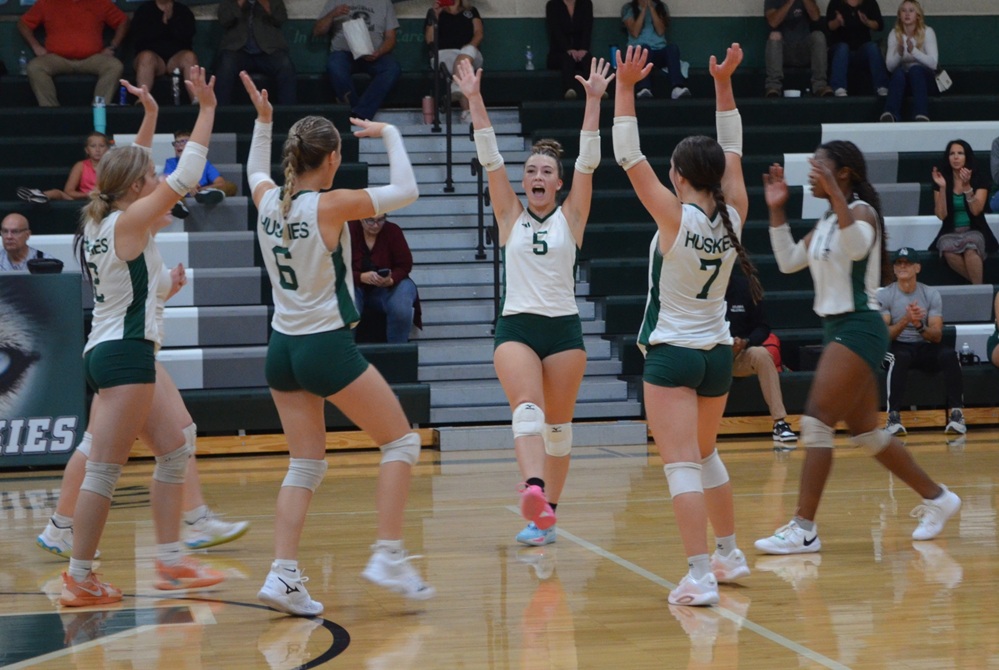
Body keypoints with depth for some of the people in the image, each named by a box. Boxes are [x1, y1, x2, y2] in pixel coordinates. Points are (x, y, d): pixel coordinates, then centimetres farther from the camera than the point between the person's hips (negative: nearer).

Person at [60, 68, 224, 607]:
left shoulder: (99, 220, 11)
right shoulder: (128, 222, -12)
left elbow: (132, 167, 27)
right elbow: (185, 177, -13)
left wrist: (150, 116, 27)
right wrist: (206, 109, -8)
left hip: (112, 351, 10)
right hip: (123, 354, -10)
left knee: (175, 451, 14)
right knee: (104, 470, -7)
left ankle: (170, 562, 16)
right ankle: (79, 579, -4)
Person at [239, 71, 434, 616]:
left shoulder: (268, 200, 2)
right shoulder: (329, 206, -15)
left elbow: (255, 171, 28)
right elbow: (405, 192, -8)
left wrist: (263, 120, 31)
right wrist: (390, 136, 4)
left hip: (283, 347, 7)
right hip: (327, 347, -7)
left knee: (305, 465, 12)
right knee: (401, 442, 6)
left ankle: (283, 575, -1)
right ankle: (387, 556, -3)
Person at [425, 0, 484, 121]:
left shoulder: (471, 11, 25)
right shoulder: (435, 12, 21)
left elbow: (478, 33, 9)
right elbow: (430, 40, 8)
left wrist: (471, 46, -13)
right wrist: (434, 16, -3)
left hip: (470, 56, 2)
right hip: (443, 54, -1)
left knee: (468, 50, -39)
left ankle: (455, 90, -48)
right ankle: (466, 114, -51)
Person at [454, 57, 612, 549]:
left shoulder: (571, 217, 6)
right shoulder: (510, 216, 7)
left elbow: (588, 161, -3)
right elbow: (490, 158, -1)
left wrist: (593, 101, -11)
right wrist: (475, 101, -9)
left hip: (564, 327, 1)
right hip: (516, 327, -1)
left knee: (558, 424, 7)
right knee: (527, 408, -23)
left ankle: (547, 512, 16)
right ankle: (533, 490, -43)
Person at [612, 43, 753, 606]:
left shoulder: (675, 217, -16)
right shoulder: (734, 215, -3)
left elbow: (629, 157, -15)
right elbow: (732, 152, 10)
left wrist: (626, 88, -14)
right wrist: (723, 83, 10)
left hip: (672, 353, -6)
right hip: (718, 352, 6)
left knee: (683, 464, -10)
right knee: (705, 455, 25)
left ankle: (701, 577, -18)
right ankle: (730, 555, 32)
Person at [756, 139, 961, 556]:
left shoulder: (860, 210, -11)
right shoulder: (827, 221, 15)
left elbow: (857, 246, -32)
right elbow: (788, 261, 20)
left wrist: (835, 194, -38)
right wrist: (776, 210, 14)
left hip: (858, 328, -10)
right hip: (837, 329, 10)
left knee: (817, 424, -14)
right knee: (865, 432, 15)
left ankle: (804, 530, -14)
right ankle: (936, 499, 28)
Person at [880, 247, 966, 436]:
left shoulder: (931, 294, 3)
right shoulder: (884, 295, -2)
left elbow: (937, 336, -5)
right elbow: (884, 335, -11)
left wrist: (918, 325, -26)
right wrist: (905, 320, -28)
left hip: (926, 349, 2)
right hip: (898, 348, -2)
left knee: (949, 354, -30)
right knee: (900, 357, -38)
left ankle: (956, 413, -28)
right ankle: (893, 417, -38)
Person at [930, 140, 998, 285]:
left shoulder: (980, 180, 0)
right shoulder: (942, 180, 3)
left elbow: (976, 210, -13)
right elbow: (941, 215, -6)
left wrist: (967, 186, -23)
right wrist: (942, 187, -15)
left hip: (975, 231, -1)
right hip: (950, 233, 1)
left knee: (970, 248, -37)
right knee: (949, 251, -35)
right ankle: (977, 284, -20)